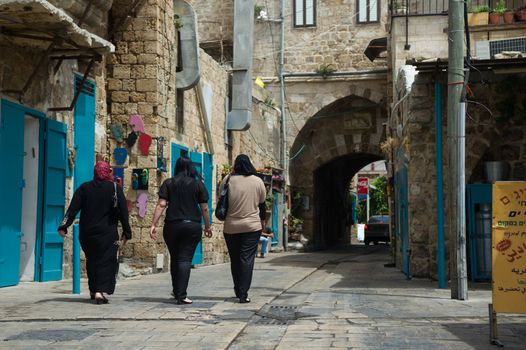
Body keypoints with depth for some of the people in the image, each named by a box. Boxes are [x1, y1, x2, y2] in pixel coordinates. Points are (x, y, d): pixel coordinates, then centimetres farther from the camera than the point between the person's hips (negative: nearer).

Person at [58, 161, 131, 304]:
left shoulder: (84, 188, 5)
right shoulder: (115, 188, -2)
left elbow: (73, 208, -1)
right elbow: (123, 212, -4)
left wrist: (64, 226, -1)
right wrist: (126, 232, 1)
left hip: (86, 233, 3)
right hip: (107, 233, -3)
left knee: (91, 261, 18)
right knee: (106, 261, -2)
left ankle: (93, 290, 26)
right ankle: (100, 291, -16)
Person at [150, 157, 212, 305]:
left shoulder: (168, 183, 5)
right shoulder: (198, 184, 3)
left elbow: (161, 205, -4)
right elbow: (204, 208, 4)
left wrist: (153, 224, -4)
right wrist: (208, 227, 14)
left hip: (172, 226, 2)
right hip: (192, 226, -1)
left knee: (174, 258, 16)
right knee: (185, 259, -3)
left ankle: (176, 291, 29)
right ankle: (181, 295, -10)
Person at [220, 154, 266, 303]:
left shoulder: (227, 180, -3)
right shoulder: (257, 181, -1)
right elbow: (262, 203, 10)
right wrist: (262, 220, 22)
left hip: (230, 227, 1)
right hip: (252, 226, -1)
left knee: (235, 260, 13)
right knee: (247, 259, -1)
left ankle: (238, 291, 24)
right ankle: (243, 294, -7)